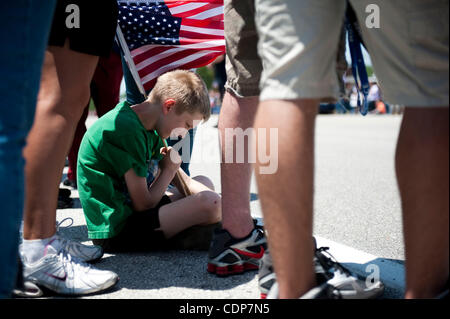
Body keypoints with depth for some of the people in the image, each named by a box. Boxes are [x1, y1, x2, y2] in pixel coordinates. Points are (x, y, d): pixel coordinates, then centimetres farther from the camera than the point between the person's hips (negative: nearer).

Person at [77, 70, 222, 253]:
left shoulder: (147, 128, 9)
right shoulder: (127, 130, -21)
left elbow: (182, 181, 14)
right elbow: (143, 204, -18)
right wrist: (168, 170, -2)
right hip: (115, 231, -11)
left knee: (204, 183, 22)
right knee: (209, 203, -25)